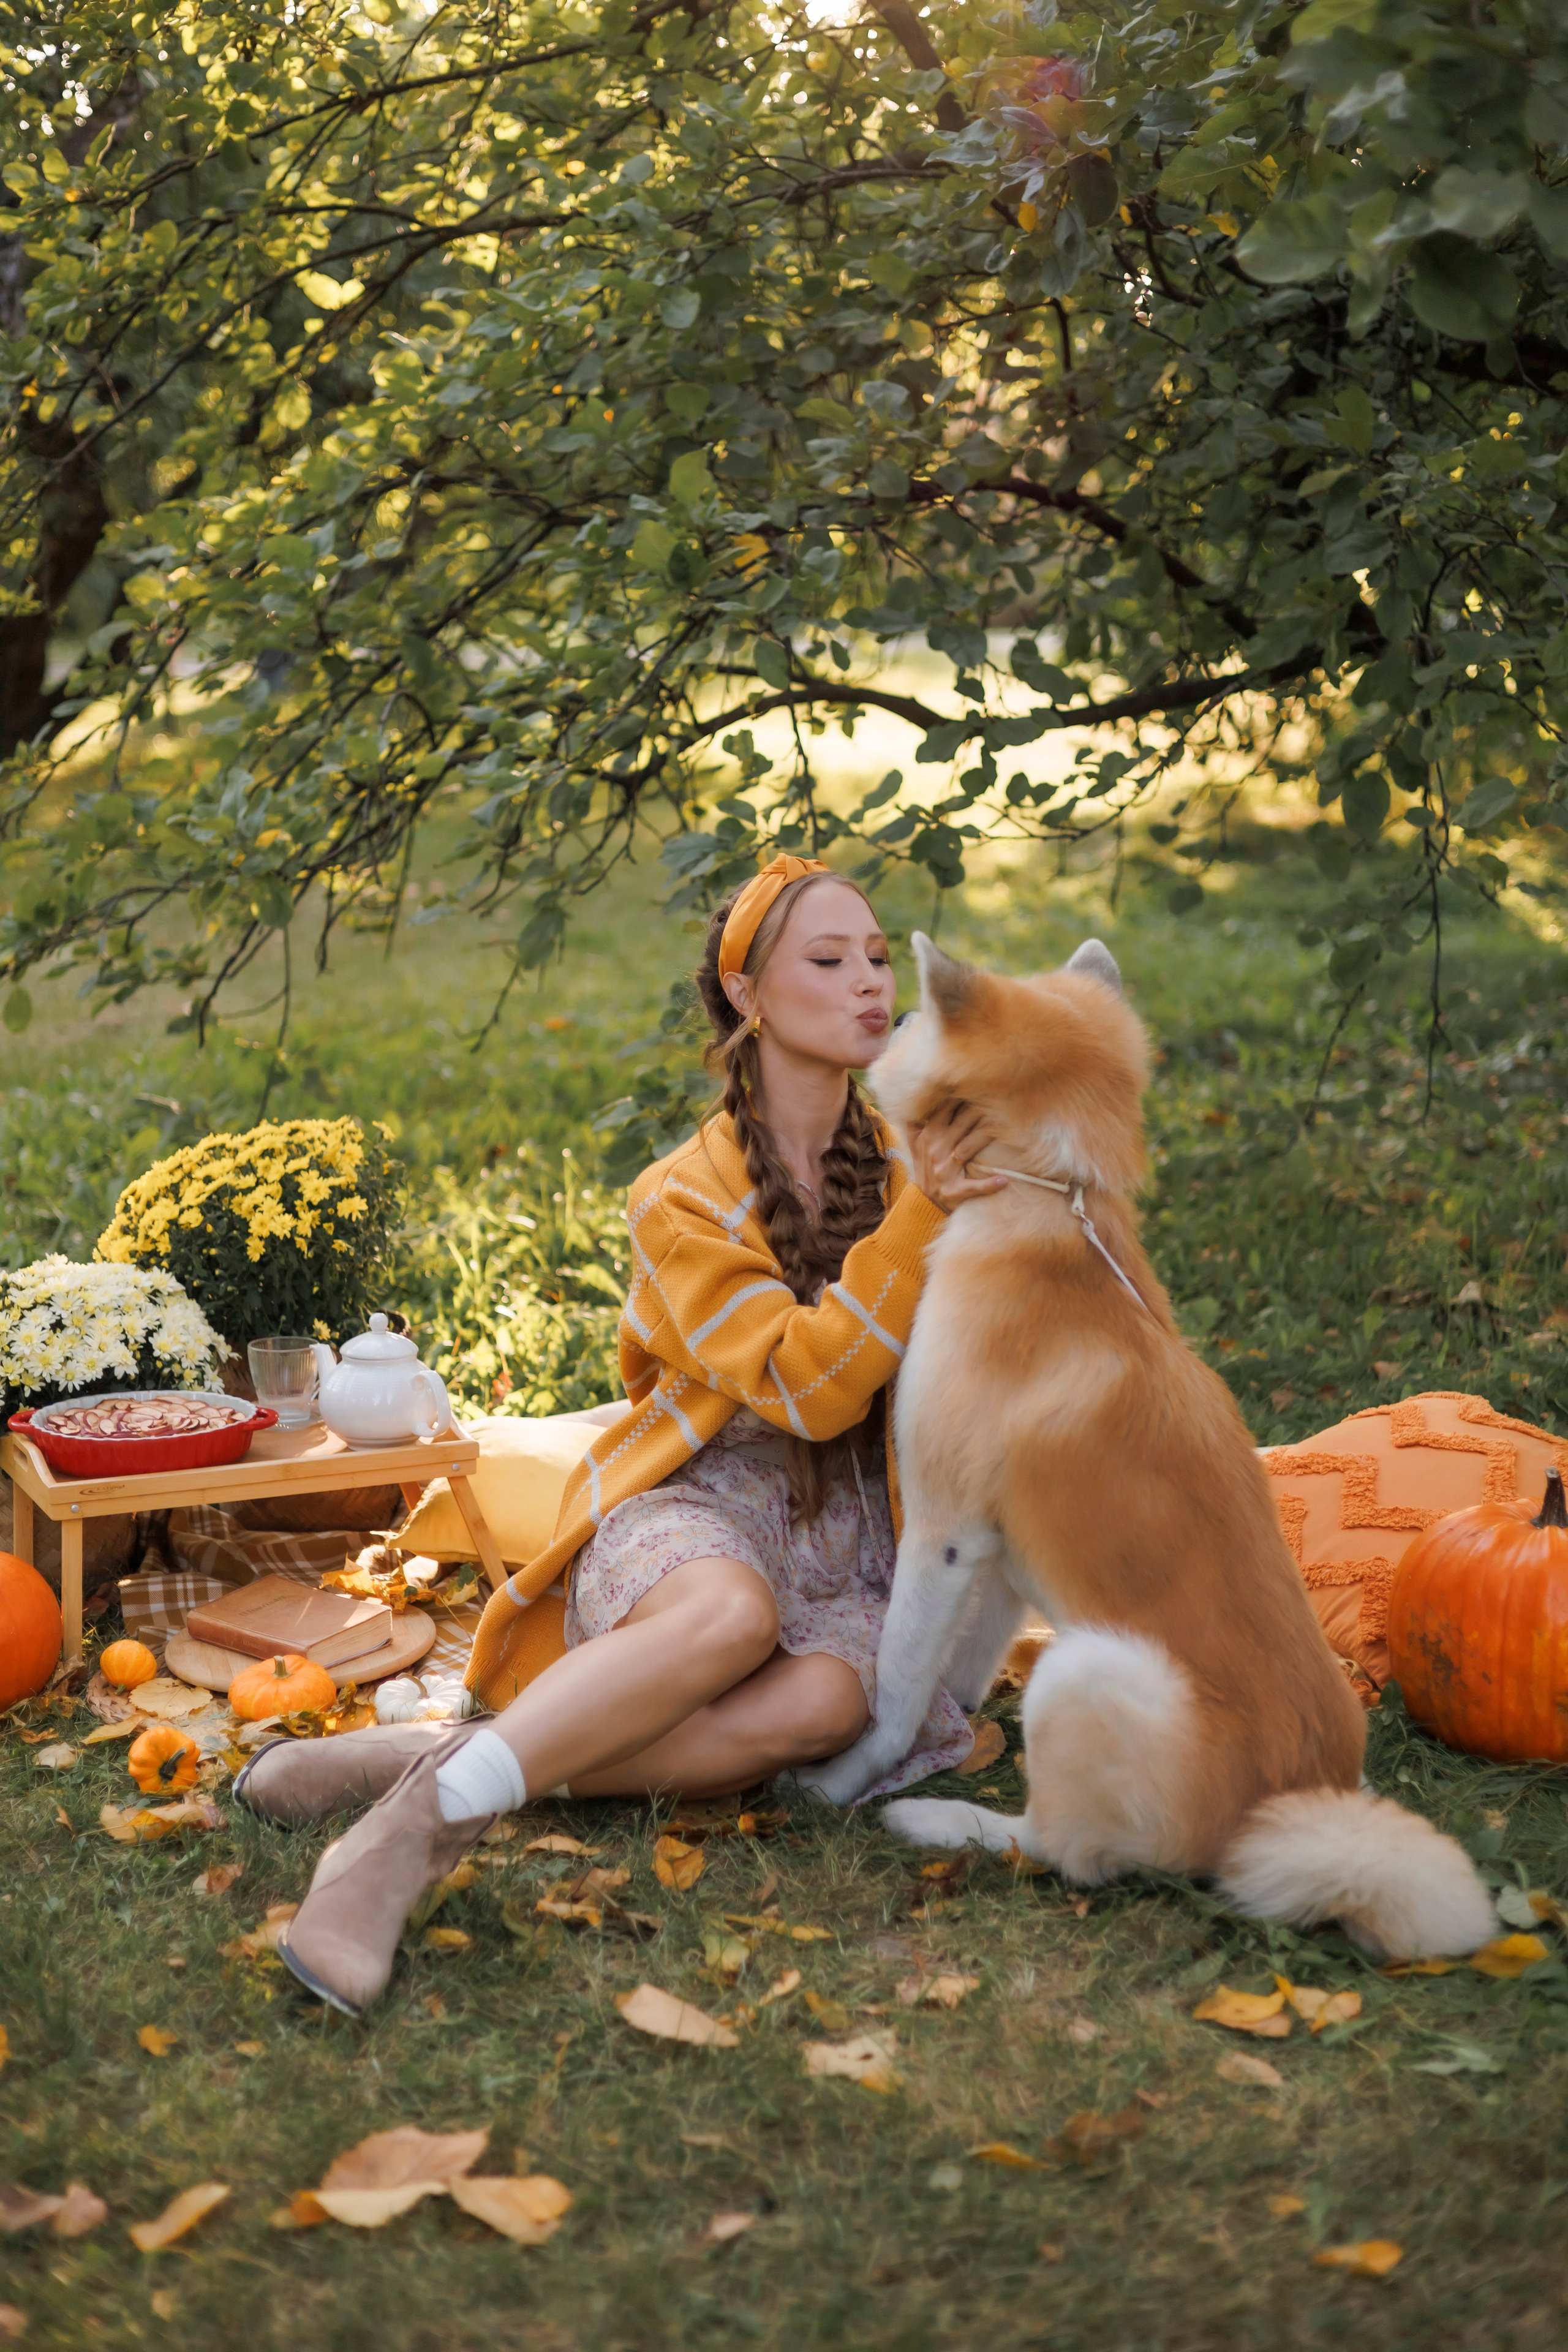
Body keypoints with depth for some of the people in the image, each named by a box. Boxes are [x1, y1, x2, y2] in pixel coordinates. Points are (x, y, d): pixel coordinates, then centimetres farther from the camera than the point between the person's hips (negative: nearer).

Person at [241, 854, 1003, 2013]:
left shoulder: (912, 1158, 9)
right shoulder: (685, 1200, -4)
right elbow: (802, 1385, -15)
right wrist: (919, 1221, -23)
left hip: (849, 1527, 3)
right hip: (703, 1495, -3)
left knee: (822, 1698, -34)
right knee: (731, 1612, -42)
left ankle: (440, 1761, -33)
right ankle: (417, 1821, -40)